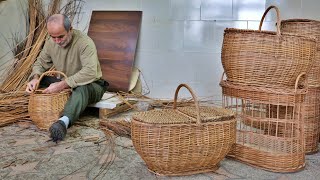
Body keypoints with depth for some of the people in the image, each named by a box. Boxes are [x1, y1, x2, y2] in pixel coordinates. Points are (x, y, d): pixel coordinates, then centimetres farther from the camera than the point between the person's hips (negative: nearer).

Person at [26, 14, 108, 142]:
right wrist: (35, 77, -16)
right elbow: (40, 63, 7)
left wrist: (62, 85, -42)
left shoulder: (85, 42, -25)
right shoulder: (51, 42, -5)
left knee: (82, 88, -42)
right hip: (65, 85, 7)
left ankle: (64, 122, -63)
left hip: (92, 85, -7)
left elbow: (90, 72, -37)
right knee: (39, 80, -12)